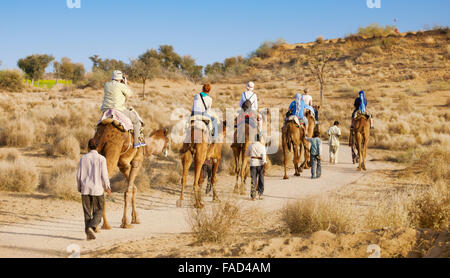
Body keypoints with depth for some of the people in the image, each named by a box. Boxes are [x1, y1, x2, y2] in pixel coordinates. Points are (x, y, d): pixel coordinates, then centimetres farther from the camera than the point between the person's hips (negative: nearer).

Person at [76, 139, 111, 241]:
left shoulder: (83, 158, 1)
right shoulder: (101, 158, -7)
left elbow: (79, 175, 3)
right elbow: (104, 175, -8)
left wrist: (79, 187, 17)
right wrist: (107, 187, 5)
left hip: (85, 189, 2)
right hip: (97, 189, -2)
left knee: (87, 212, 9)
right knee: (99, 211, 11)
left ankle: (88, 233, 6)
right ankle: (92, 227, -11)